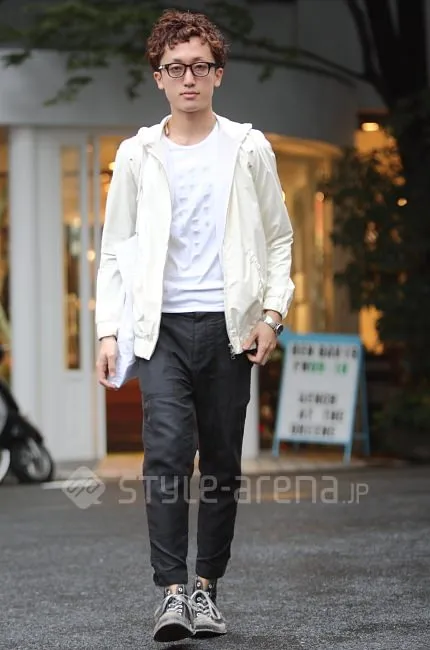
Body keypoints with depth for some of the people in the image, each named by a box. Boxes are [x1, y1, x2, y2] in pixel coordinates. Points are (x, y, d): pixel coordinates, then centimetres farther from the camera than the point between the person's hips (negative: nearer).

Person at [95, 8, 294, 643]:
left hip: (229, 326, 1)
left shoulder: (248, 149, 6)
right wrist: (109, 330, 0)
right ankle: (172, 591, -14)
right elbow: (115, 249, 9)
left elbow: (278, 238, 10)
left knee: (222, 463, 5)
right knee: (167, 452, -15)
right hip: (163, 327, -1)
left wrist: (272, 311, -2)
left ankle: (206, 587, 17)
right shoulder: (138, 155, 6)